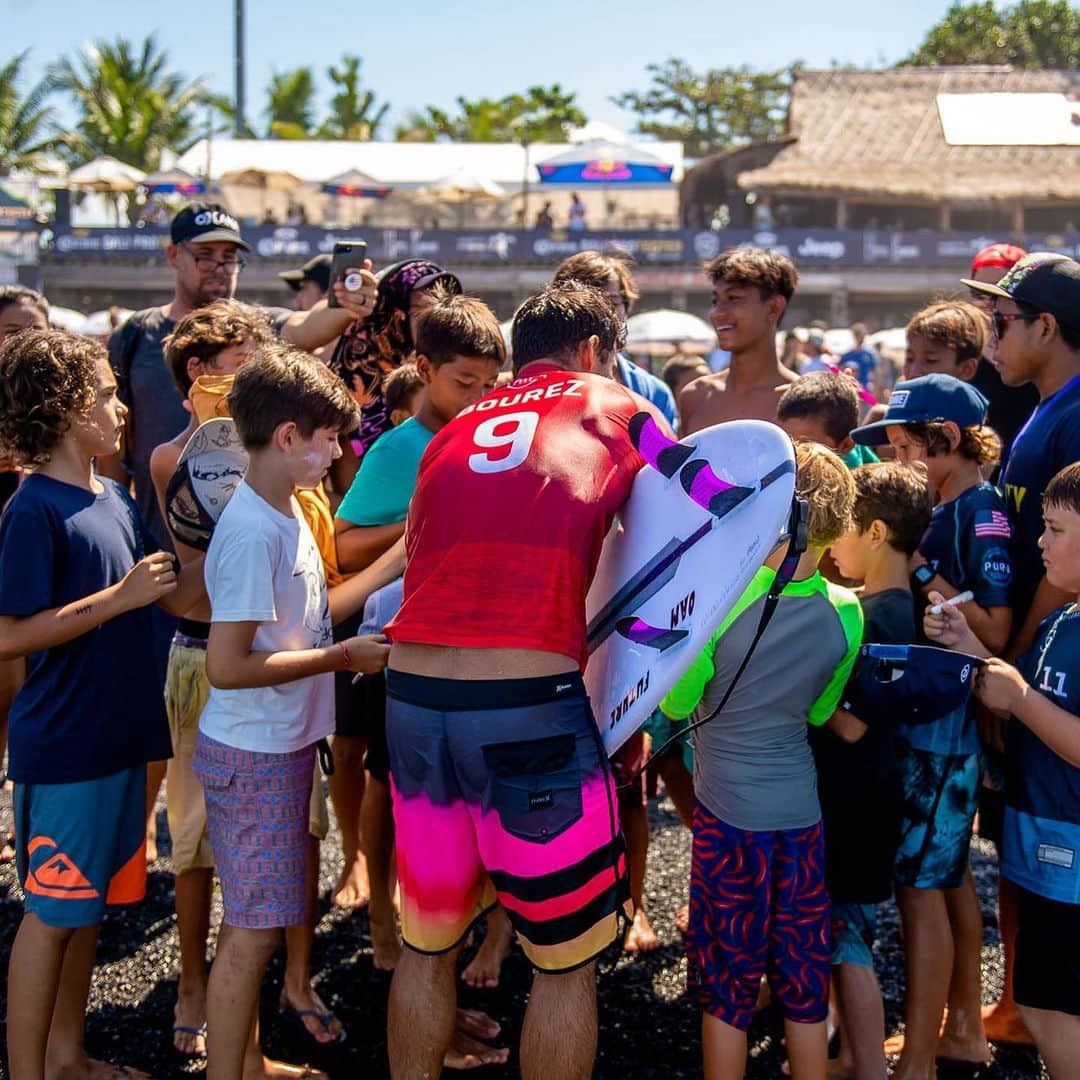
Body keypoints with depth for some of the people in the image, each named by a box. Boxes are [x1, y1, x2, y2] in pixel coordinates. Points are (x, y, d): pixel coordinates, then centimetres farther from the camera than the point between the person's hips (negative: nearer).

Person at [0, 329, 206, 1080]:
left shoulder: (113, 499, 8)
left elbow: (182, 596, 9)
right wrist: (120, 597, -21)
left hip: (120, 738, 8)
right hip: (64, 748, -8)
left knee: (90, 904, 17)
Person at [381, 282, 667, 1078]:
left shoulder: (455, 432, 20)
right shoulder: (616, 410, 10)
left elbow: (416, 559, 18)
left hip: (412, 693, 5)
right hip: (533, 705, -5)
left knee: (428, 945, 20)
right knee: (568, 961, 9)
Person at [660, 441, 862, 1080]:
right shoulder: (846, 613, -8)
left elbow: (676, 703, -5)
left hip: (728, 812, -3)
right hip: (802, 812, 3)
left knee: (727, 984, 9)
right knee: (803, 980, 15)